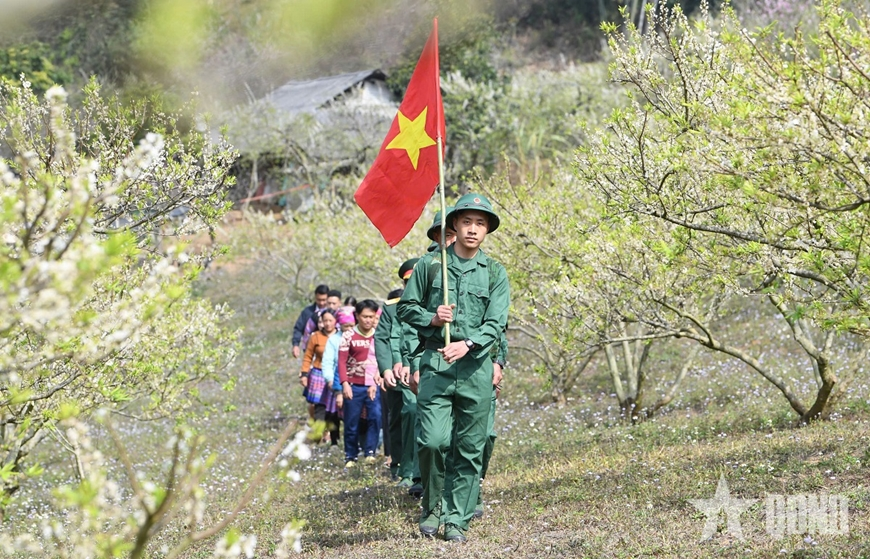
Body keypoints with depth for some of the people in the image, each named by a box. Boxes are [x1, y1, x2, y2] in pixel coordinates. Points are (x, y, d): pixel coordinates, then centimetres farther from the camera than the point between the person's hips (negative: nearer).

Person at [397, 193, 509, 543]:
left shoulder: (495, 273, 7)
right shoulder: (430, 265, 7)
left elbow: (496, 323, -2)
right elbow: (405, 307, 13)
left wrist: (467, 344, -20)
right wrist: (431, 319, -7)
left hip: (476, 366, 1)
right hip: (436, 362, -1)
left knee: (470, 449, 2)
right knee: (432, 441, -13)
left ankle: (456, 520, 10)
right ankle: (431, 506, 10)